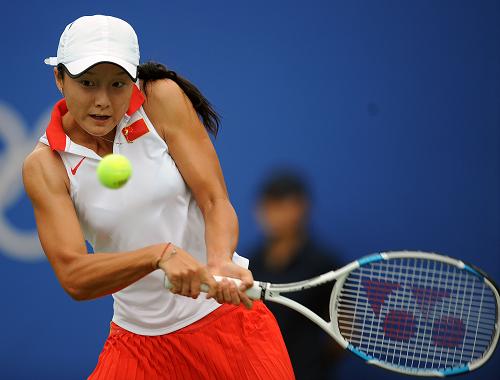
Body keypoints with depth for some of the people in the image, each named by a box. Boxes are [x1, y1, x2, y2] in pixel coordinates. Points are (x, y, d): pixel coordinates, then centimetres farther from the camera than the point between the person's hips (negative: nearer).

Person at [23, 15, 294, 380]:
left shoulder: (162, 99, -8)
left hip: (228, 311, 0)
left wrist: (220, 264, -34)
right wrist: (160, 254, -36)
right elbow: (73, 277, -19)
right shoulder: (44, 165, -9)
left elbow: (216, 202, -12)